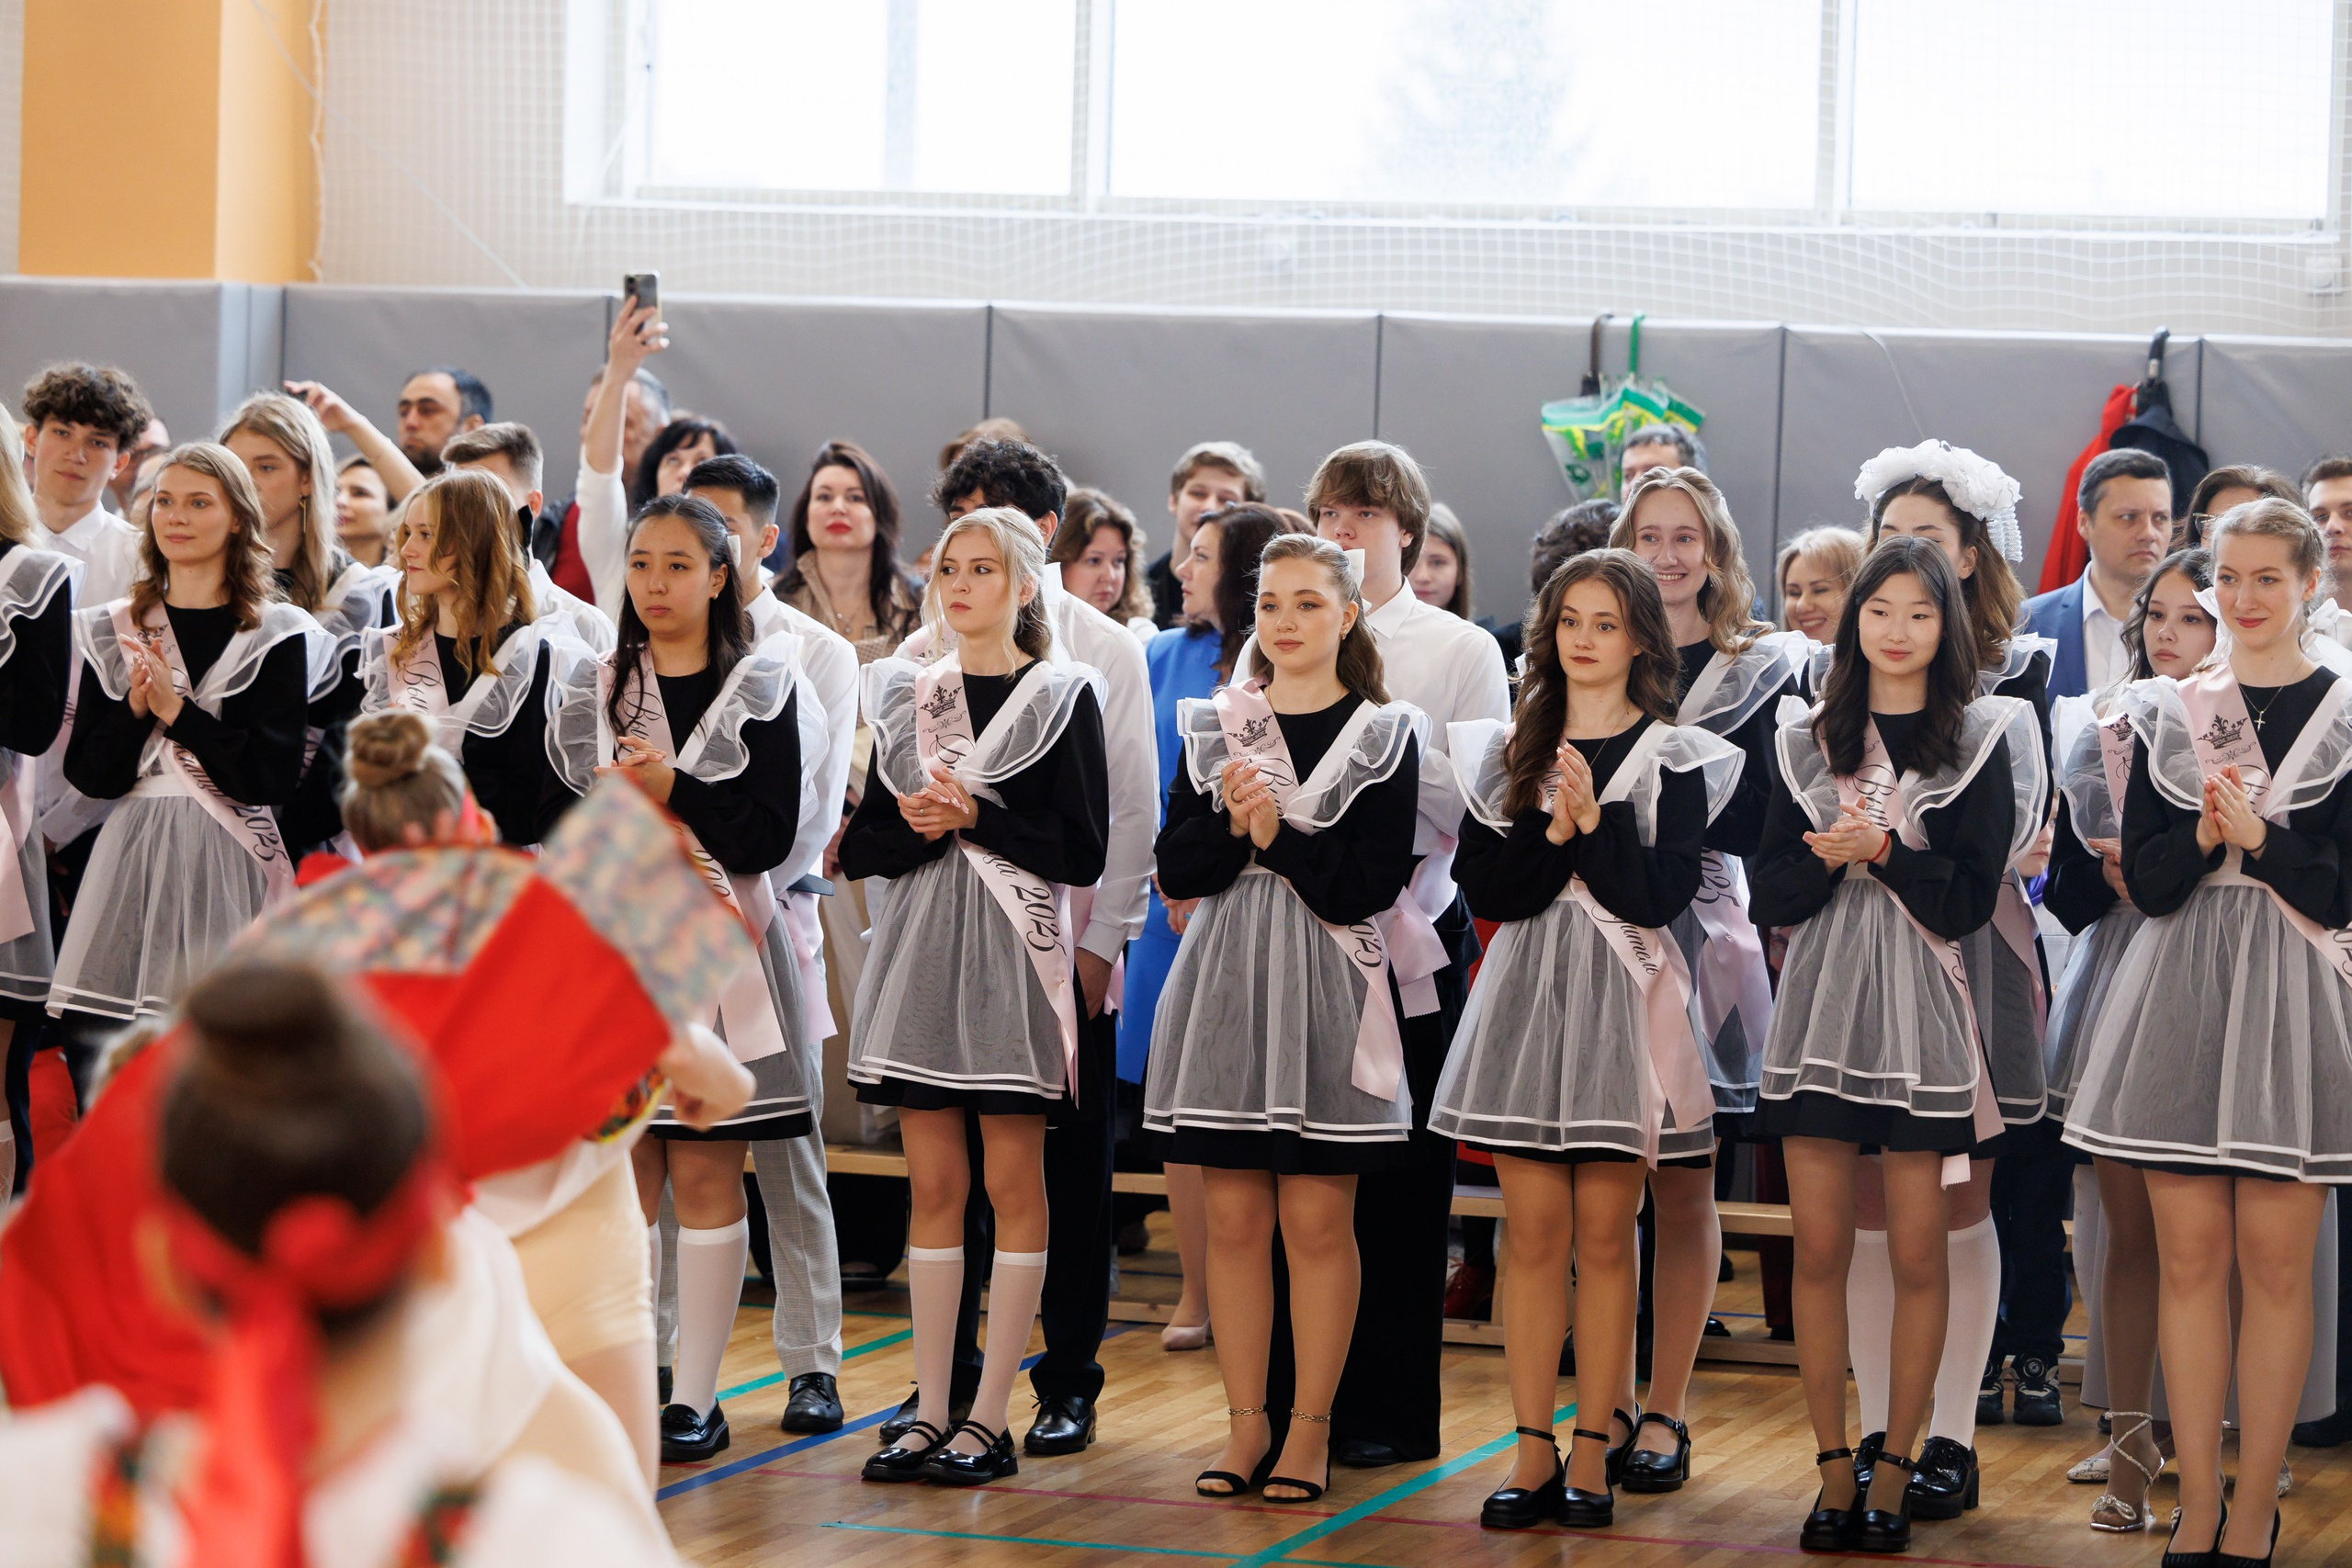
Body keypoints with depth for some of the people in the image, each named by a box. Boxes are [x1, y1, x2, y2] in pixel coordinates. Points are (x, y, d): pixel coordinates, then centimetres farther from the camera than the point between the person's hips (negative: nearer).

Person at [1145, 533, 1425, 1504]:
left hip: (1327, 994, -3)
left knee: (1317, 1220, -2)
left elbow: (1373, 886, -7)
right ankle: (1246, 1424, 11)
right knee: (1234, 1217, 4)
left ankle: (1309, 1429, 6)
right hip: (1225, 984, 3)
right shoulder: (1213, 727, 11)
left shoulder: (1384, 737, 1)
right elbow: (1176, 872, 5)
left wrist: (1277, 833, -15)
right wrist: (1233, 826, -13)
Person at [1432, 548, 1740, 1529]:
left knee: (1604, 1236, -1)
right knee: (1534, 1236, 2)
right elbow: (1483, 889, -1)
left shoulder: (1673, 759, 2)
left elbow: (1662, 895, -8)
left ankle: (1592, 1451, 3)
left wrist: (1591, 823, -15)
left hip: (1621, 1006, -2)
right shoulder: (1506, 752, 10)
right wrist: (1555, 833, -14)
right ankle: (1532, 1452, 5)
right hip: (1526, 998, 2)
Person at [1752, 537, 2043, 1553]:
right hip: (1819, 1005, 2)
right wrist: (1827, 859, -13)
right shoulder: (1808, 743, 11)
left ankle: (1895, 1467, 7)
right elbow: (1770, 897, 6)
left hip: (1921, 1011, -2)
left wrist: (1880, 851, -15)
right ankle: (1833, 1466, 8)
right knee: (1819, 1247, 1)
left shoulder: (1978, 743, 3)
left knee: (1917, 1252, -1)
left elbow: (1971, 903, -4)